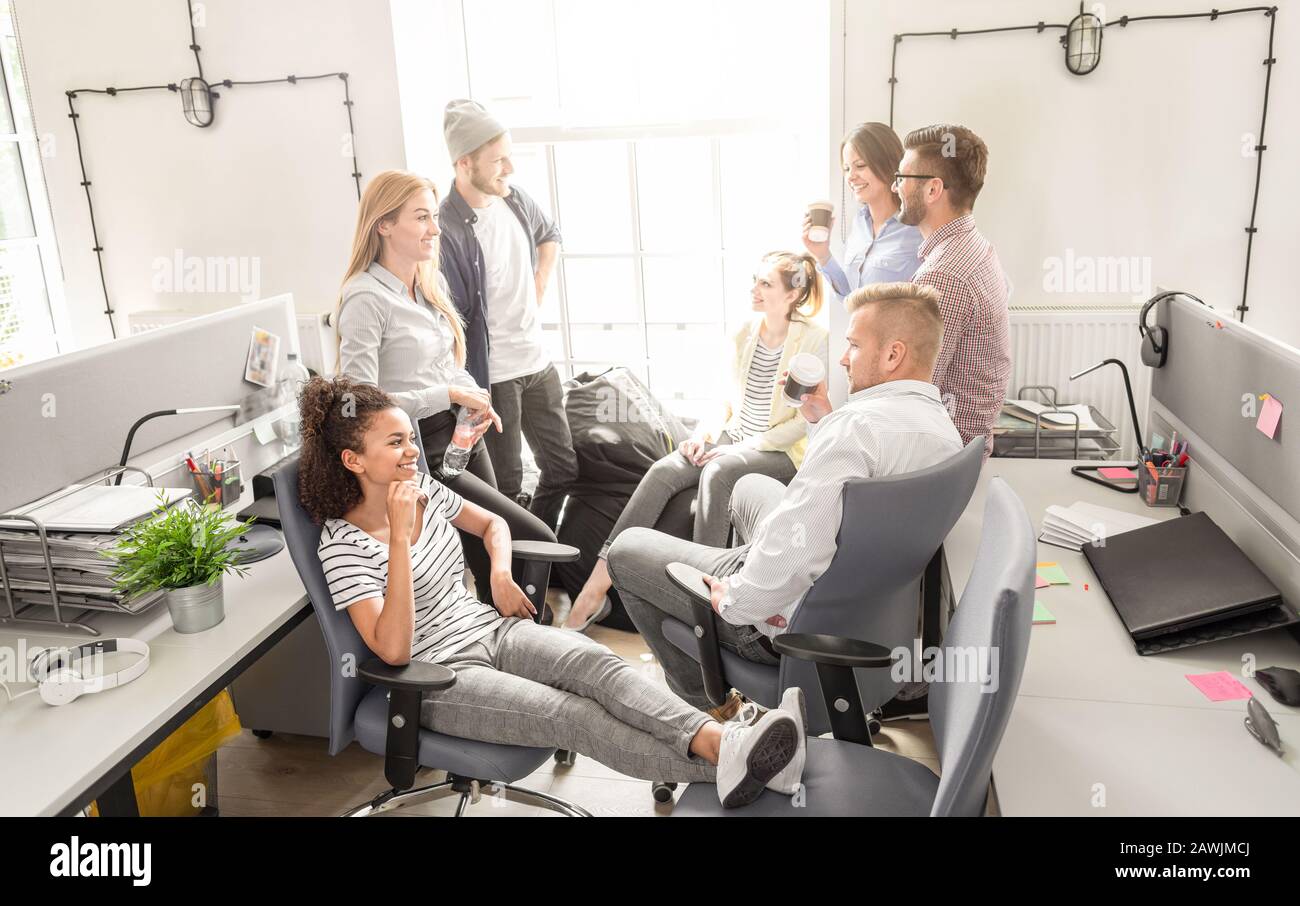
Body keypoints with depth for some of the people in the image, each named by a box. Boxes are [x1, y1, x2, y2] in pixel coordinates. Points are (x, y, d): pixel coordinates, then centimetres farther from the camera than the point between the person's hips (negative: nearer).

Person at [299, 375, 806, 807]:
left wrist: (501, 573, 2)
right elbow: (393, 650, -25)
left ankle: (719, 742, -42)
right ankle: (723, 773, -35)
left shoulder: (424, 490, 5)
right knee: (571, 713, -27)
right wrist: (399, 537, -28)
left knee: (597, 663, -24)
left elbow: (493, 524, 24)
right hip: (440, 676, -6)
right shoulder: (342, 545, -14)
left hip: (491, 627, 6)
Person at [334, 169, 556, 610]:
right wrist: (449, 395, -18)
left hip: (463, 437, 8)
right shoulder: (366, 298, -16)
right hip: (421, 453, -8)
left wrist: (476, 397, 0)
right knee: (537, 541, -9)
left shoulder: (432, 282, 10)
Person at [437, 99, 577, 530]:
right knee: (507, 485, 5)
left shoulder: (515, 198, 2)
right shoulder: (447, 229, -21)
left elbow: (549, 236, 25)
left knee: (565, 468, 15)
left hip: (537, 361, 8)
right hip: (493, 376, -7)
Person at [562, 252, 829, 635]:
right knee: (662, 471, -19)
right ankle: (598, 582, -23)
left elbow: (808, 418, -10)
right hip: (734, 438, 5)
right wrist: (705, 432, -4)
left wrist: (746, 446, -15)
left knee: (717, 472, -36)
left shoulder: (813, 339, -8)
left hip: (781, 450, -5)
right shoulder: (743, 335, 9)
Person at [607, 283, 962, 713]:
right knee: (750, 487, 30)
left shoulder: (859, 423, -30)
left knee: (626, 549, 8)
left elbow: (794, 552, -36)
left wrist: (733, 601, -19)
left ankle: (707, 702, 20)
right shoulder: (944, 429, 0)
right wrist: (823, 424, 7)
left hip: (798, 620, -9)